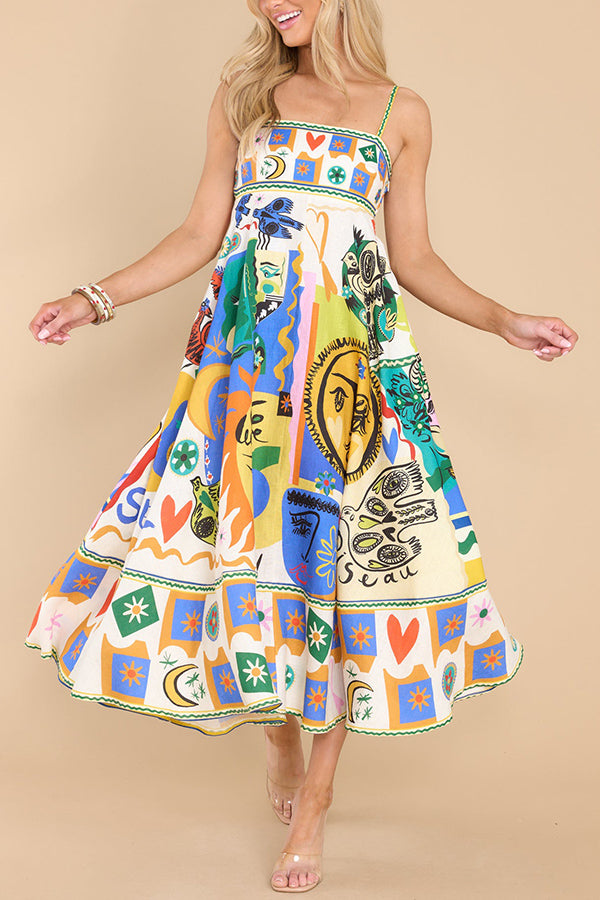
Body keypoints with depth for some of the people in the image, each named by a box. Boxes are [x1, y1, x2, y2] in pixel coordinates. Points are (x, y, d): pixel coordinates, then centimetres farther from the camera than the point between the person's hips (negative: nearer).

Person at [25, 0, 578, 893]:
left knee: (342, 552, -4)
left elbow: (415, 259, 11)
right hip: (247, 354, 1)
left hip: (356, 361, -1)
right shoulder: (243, 96, 11)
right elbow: (201, 234, 10)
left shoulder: (402, 113, 9)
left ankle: (315, 796, 9)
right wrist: (97, 299, 2)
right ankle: (278, 727, 26)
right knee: (246, 539, -1)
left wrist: (506, 320, 0)